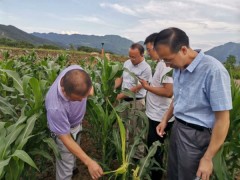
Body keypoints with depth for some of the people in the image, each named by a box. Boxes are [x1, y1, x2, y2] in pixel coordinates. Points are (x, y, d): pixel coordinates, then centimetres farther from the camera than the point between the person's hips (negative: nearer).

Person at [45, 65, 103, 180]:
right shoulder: (56, 108, -47)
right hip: (64, 127, -6)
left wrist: (89, 89, -19)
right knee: (66, 165, 9)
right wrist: (89, 162, -35)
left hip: (77, 122, 7)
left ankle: (72, 168, 61)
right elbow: (66, 139, -34)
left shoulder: (76, 71, -33)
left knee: (75, 150, 31)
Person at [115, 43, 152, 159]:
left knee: (136, 130, 4)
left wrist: (121, 95, -15)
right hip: (124, 100, 7)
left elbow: (137, 88, -19)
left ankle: (138, 155, 22)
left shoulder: (146, 69, -18)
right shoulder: (127, 63, 4)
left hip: (136, 102, -7)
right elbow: (121, 78, 9)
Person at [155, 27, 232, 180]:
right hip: (177, 128, 7)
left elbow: (222, 120, -22)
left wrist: (207, 158, -17)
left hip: (197, 135, -7)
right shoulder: (179, 68, -1)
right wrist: (165, 120, 15)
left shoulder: (213, 70, -26)